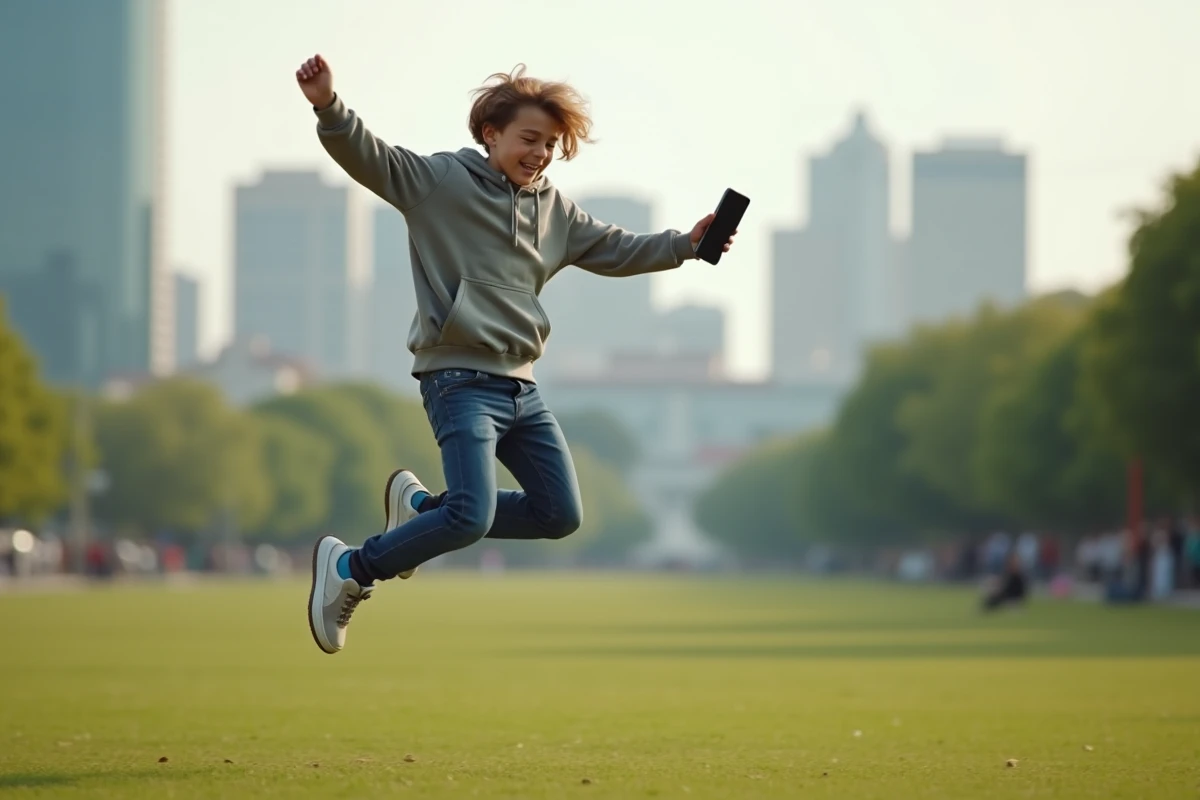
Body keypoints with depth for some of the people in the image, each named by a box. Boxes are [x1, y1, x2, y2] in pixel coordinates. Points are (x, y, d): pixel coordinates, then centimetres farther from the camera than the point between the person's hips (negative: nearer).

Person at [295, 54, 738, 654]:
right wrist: (330, 108, -34)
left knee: (561, 515, 9)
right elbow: (366, 155, -15)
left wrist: (685, 245, 7)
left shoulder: (555, 210, 14)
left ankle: (420, 507, 22)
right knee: (472, 519, -21)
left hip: (521, 387, 8)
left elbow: (616, 251, 21)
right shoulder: (439, 180, -5)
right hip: (461, 381, -8)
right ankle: (349, 569, -2)